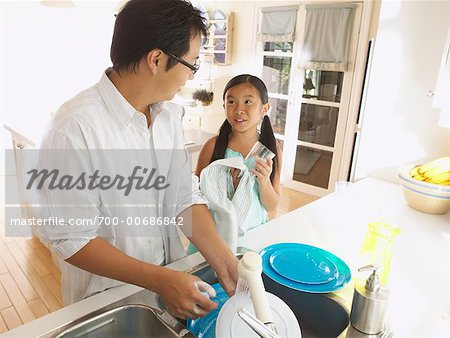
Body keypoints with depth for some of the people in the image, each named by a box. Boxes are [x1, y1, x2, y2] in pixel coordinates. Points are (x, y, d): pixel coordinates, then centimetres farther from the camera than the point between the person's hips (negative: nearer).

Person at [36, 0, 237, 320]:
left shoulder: (169, 114, -6)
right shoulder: (75, 128, -27)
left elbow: (186, 196, -6)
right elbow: (71, 239, -22)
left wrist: (224, 262, -14)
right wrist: (160, 280, -27)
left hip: (172, 274, 6)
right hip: (106, 295, -5)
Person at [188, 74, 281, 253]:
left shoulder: (271, 150, -8)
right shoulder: (213, 146, -13)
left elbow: (271, 206, -2)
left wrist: (264, 181, -21)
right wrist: (230, 183, -22)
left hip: (253, 234, 2)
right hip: (215, 232, -1)